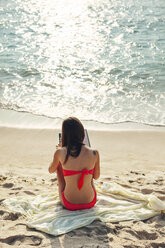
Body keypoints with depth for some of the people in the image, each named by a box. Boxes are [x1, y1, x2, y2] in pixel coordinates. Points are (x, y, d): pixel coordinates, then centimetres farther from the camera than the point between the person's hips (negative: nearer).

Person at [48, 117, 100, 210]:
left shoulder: (60, 153, -15)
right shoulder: (94, 153, -14)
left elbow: (51, 170, 7)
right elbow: (96, 177, 4)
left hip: (69, 204, 0)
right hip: (90, 203, 1)